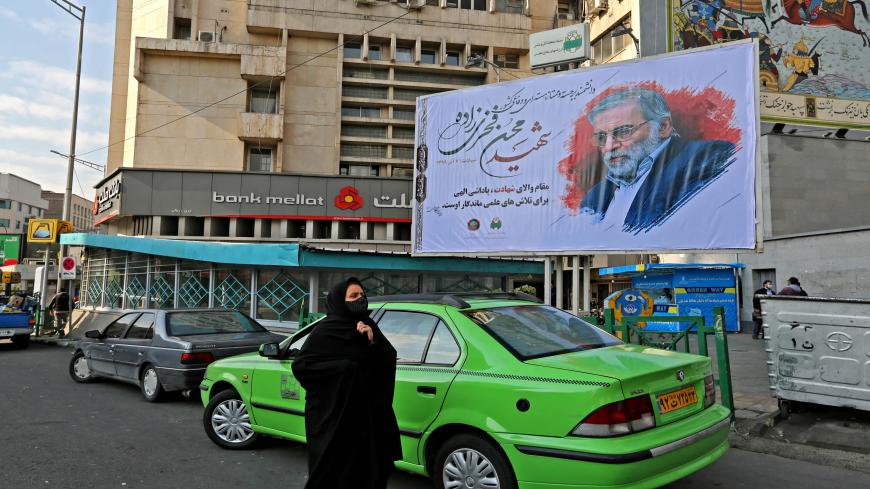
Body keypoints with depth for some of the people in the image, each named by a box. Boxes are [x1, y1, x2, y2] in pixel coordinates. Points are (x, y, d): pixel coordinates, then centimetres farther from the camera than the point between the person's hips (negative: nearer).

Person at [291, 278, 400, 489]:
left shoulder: (368, 326, 9)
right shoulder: (326, 330, -8)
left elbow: (389, 359, 5)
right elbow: (300, 365, -14)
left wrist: (374, 341, -14)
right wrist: (344, 366, -19)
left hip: (366, 412, 5)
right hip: (333, 414, -5)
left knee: (366, 467, 8)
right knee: (333, 468, 3)